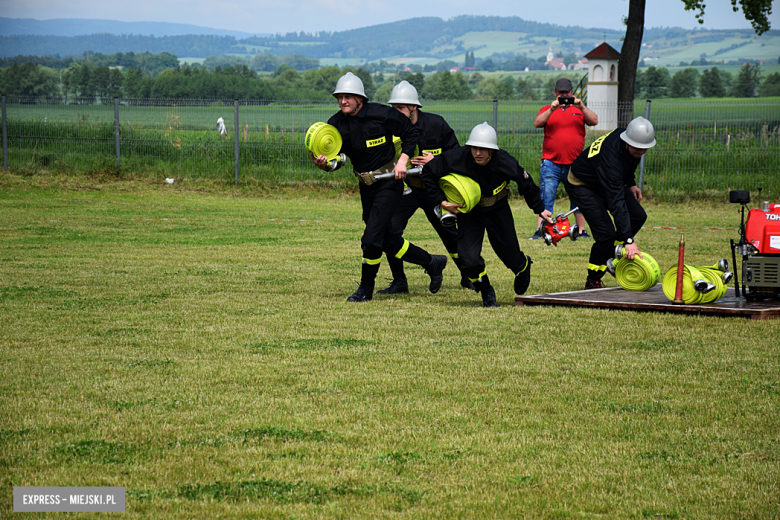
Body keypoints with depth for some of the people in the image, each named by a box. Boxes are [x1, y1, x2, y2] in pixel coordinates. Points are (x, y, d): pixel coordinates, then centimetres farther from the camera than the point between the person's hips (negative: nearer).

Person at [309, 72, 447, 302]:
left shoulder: (381, 114, -16)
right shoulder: (336, 124, -4)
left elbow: (412, 134, -5)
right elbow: (336, 160, -5)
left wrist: (402, 161, -17)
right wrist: (323, 164, -28)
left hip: (389, 182, -6)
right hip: (366, 185, 6)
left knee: (371, 237, -13)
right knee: (387, 240, 11)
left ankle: (366, 289, 4)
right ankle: (431, 263, 30)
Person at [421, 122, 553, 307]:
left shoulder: (506, 163, -26)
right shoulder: (457, 158, -29)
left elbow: (526, 185, -5)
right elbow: (428, 173, -13)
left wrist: (540, 209, 5)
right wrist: (441, 201, -16)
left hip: (498, 211, 0)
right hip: (468, 213, 0)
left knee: (510, 255, 7)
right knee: (469, 260, -16)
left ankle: (523, 266, 49)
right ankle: (486, 292, 15)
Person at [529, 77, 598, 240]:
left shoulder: (580, 110, 12)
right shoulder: (548, 110, 10)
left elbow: (594, 121, -2)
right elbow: (537, 123, -7)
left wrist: (581, 107, -16)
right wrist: (552, 109, -19)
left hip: (575, 164, 2)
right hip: (551, 163, -1)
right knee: (546, 198, -7)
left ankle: (581, 230, 13)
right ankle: (540, 230, -8)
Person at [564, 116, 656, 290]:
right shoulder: (610, 155, -41)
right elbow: (616, 202, -44)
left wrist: (630, 184, 7)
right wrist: (629, 240, -46)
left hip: (606, 182, 8)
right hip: (581, 185, -8)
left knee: (638, 216, -2)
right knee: (606, 233, -19)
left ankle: (611, 258, 13)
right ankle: (593, 281, 1)